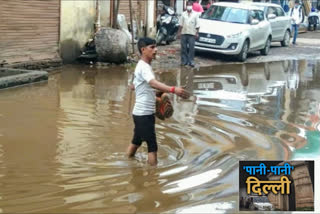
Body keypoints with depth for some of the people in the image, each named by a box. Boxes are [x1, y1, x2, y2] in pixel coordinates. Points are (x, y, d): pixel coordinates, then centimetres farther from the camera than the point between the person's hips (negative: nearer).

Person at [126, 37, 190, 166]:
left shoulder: (142, 66, 12)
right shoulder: (144, 67, -20)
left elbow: (134, 86, 26)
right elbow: (154, 83, -40)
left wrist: (154, 96, 24)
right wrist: (173, 89, -55)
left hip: (139, 113, 10)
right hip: (144, 114, -10)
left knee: (136, 141, 21)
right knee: (152, 147, -7)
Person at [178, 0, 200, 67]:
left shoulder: (195, 14, 4)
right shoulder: (183, 14, 9)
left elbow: (197, 25, 3)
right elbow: (181, 24, 11)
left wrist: (197, 33, -4)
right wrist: (179, 32, 5)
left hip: (192, 34, -2)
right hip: (184, 33, 2)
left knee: (191, 48, -5)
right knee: (184, 48, 2)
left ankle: (191, 61, -1)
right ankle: (184, 60, 9)